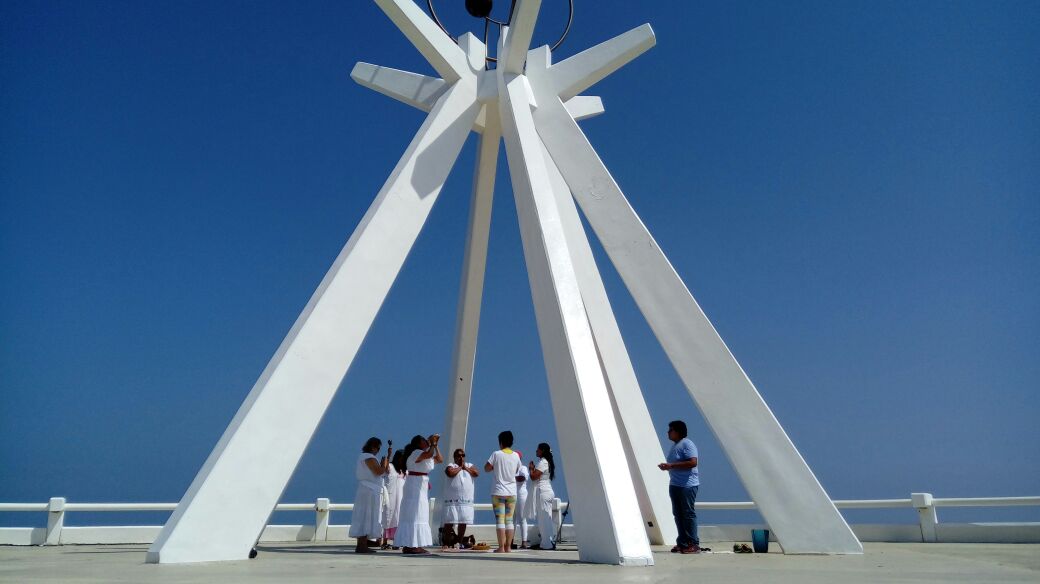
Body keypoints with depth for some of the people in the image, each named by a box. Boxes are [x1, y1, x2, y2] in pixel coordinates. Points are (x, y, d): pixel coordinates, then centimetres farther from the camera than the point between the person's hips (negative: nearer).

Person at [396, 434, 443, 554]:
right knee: (414, 515, -10)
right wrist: (433, 443, -15)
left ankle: (408, 545, 15)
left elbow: (440, 459, 19)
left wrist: (436, 445, 13)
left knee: (415, 516, 11)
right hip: (415, 486, -10)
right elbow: (429, 454, -32)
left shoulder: (424, 455, 17)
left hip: (421, 488, 10)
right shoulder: (416, 453, -13)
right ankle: (412, 546, -9)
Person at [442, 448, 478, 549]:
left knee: (463, 522, 6)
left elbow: (476, 473, -1)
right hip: (452, 499, -4)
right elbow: (450, 472, -19)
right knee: (449, 522, -4)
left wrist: (465, 467, -1)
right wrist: (460, 467, -5)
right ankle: (446, 542, 5)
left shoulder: (469, 466, 16)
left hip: (467, 500, 4)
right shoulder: (451, 465, 4)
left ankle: (459, 541, 16)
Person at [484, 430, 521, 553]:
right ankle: (508, 547, 8)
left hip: (498, 492, -3)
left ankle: (501, 547, -4)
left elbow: (487, 468, -3)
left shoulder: (497, 454, -7)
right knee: (509, 520, 8)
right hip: (512, 492, 3)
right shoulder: (516, 456, 3)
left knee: (500, 520, -1)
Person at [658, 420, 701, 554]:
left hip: (687, 485, -9)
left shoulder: (687, 444, -11)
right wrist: (666, 466, 7)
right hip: (675, 485, 9)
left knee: (688, 514, -6)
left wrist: (671, 465, -22)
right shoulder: (675, 446, 18)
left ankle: (694, 544, -1)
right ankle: (682, 543, 15)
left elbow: (692, 462, -22)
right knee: (678, 514, 9)